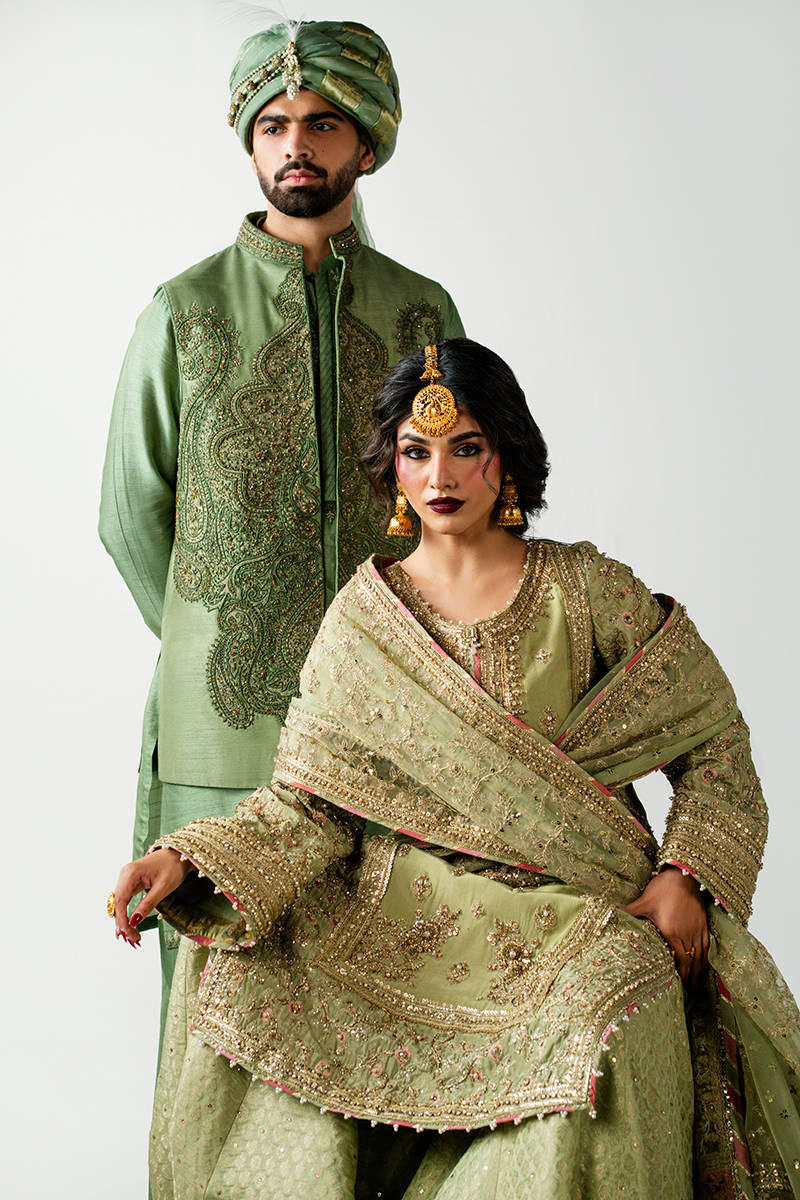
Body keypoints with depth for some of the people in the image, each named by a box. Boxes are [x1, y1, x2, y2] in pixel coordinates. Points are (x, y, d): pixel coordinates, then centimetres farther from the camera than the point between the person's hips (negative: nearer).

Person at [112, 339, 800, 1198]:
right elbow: (312, 802, 2)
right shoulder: (361, 615, 8)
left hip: (574, 911, -1)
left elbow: (713, 742, 8)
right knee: (245, 987, -23)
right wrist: (188, 861, -14)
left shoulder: (585, 590, 3)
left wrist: (684, 874, -7)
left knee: (602, 1026, -34)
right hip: (405, 918, 2)